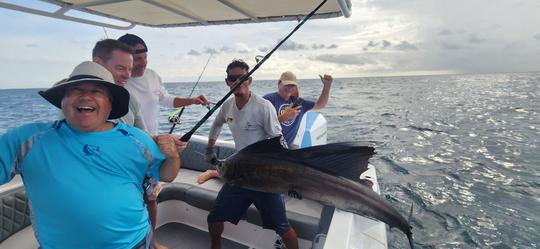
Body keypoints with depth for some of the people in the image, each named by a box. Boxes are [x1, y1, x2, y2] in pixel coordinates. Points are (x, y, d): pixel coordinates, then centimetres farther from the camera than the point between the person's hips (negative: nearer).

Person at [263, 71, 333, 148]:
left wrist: (327, 85, 8)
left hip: (289, 146, 6)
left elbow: (320, 104, 17)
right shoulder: (269, 99, -10)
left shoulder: (297, 101, 10)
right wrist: (284, 117, -28)